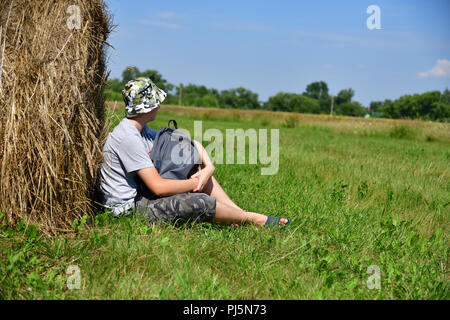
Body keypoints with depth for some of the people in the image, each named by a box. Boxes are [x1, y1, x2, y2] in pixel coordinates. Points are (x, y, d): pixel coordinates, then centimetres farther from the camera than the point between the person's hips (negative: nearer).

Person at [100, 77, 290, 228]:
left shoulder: (142, 130, 9)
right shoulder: (127, 137, -22)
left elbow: (194, 145, 13)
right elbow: (158, 187, -26)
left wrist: (209, 167, -5)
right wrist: (195, 184, -12)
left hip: (142, 194, 10)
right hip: (129, 208, -10)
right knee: (200, 202, -26)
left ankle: (239, 215, 7)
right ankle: (256, 220, 0)